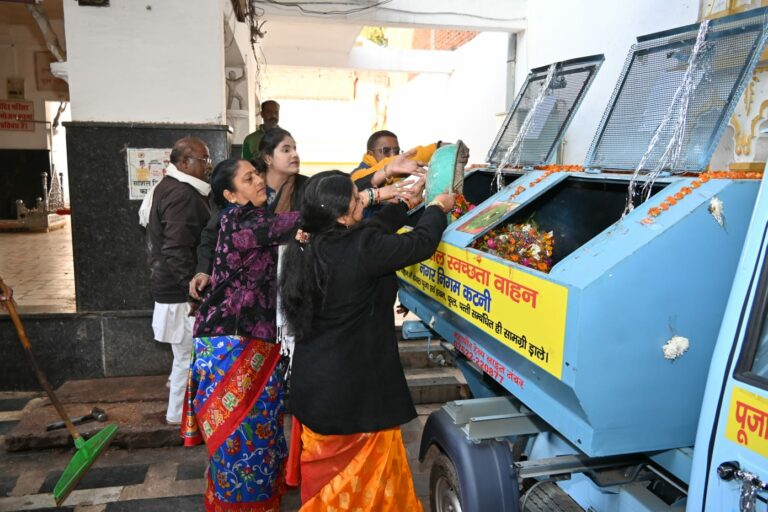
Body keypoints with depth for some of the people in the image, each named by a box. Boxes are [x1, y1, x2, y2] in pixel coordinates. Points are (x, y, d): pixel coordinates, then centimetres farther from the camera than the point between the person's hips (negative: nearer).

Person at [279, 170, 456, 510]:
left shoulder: (310, 246, -2)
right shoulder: (359, 248, -25)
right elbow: (420, 244, -13)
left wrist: (407, 203, 19)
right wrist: (437, 208, 6)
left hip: (313, 382, 8)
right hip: (353, 389, -7)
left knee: (325, 475, 25)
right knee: (363, 480, 14)